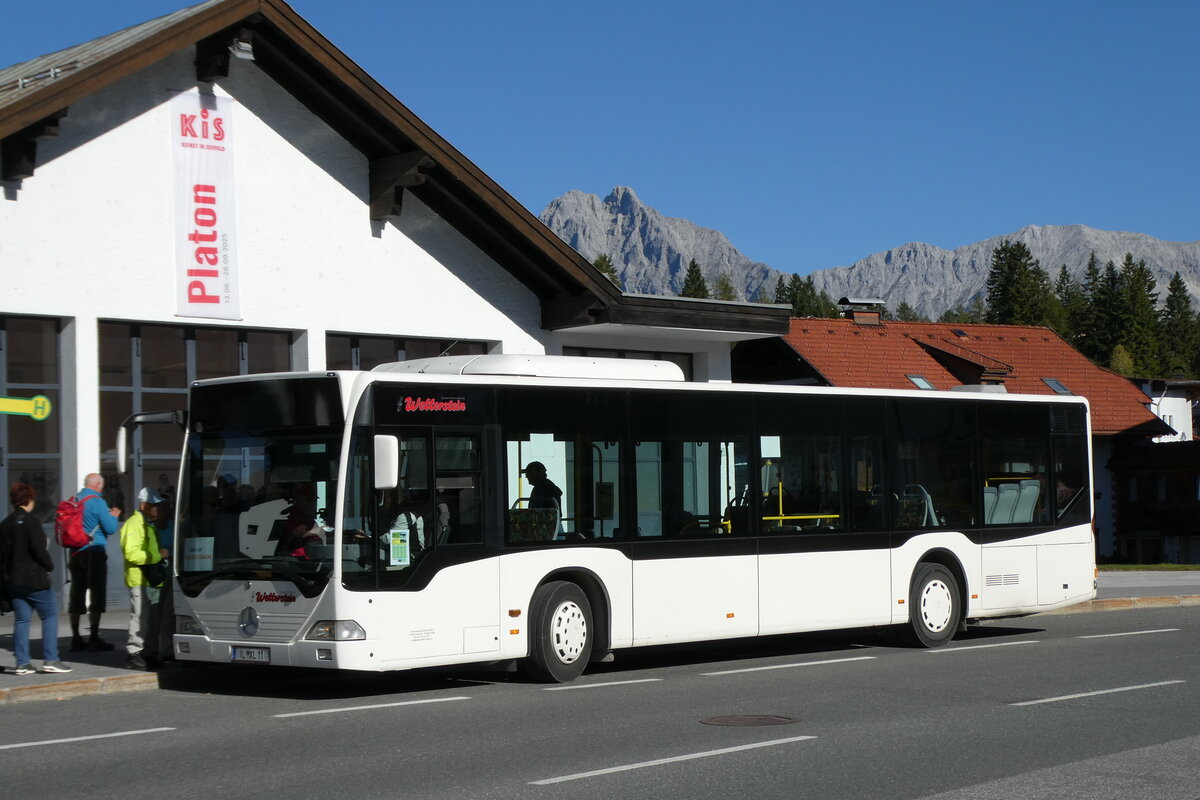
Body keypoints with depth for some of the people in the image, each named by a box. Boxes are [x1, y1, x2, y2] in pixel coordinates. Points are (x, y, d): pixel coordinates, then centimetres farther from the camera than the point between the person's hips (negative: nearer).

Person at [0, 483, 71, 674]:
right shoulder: (30, 522, -13)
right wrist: (49, 566, -2)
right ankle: (50, 660, -5)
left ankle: (22, 663, 6)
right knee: (50, 615, 1)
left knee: (22, 619, 10)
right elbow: (38, 549, -17)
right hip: (33, 579, -7)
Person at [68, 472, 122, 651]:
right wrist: (114, 516, 8)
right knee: (96, 594, -3)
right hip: (94, 552, -7)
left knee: (76, 595, 9)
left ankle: (76, 638, 11)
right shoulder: (97, 502, -11)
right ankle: (94, 639, -5)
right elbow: (110, 528, -13)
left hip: (75, 554, 7)